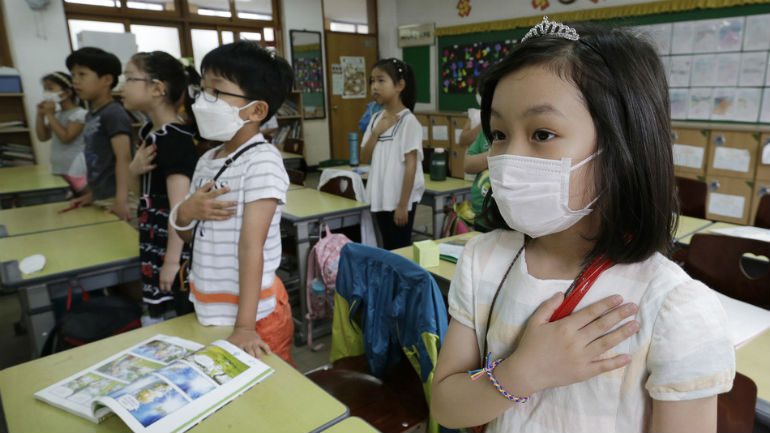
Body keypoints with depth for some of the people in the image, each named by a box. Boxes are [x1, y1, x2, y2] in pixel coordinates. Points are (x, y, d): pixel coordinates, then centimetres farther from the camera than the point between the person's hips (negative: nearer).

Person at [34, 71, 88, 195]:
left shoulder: (79, 114, -12)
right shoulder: (57, 115, 13)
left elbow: (66, 137, -19)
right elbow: (42, 137, 15)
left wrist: (50, 115, -13)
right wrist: (40, 115, 5)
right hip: (59, 169, 9)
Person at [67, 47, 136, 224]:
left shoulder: (114, 114, -12)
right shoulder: (91, 115, 15)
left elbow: (123, 158, -20)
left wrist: (121, 200, -26)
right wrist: (91, 195, 21)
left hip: (115, 198, -9)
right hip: (100, 199, 9)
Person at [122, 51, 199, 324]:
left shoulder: (176, 139, -22)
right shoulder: (149, 131, 6)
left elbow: (180, 208, -24)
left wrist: (172, 259, -21)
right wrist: (135, 168, -2)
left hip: (177, 245, -10)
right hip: (154, 239, 10)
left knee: (186, 318, 5)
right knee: (154, 313, 21)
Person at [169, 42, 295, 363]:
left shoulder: (262, 161, -18)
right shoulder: (206, 161, 4)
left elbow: (251, 243, -24)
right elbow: (186, 234, 13)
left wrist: (244, 325, -25)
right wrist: (186, 212, -11)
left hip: (254, 311, -7)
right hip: (208, 309, 7)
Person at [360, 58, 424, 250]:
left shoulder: (408, 121, -13)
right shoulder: (376, 118, 7)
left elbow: (411, 166, -16)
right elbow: (365, 157, 7)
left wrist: (403, 205, -17)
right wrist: (376, 132, -9)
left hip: (400, 200, -6)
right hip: (380, 198, 6)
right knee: (388, 248, 17)